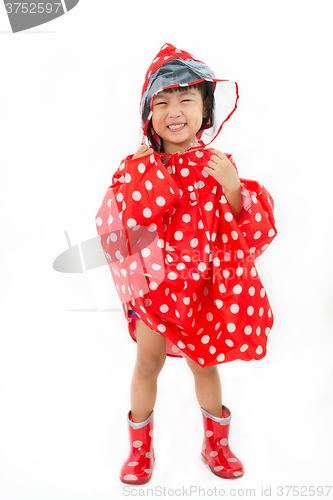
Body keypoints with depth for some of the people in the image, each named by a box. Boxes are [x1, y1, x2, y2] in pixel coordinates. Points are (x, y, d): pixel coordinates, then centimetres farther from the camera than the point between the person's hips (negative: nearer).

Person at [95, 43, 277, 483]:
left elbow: (250, 232, -6)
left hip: (205, 283, 1)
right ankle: (140, 448, 37)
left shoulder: (218, 166, -6)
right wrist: (139, 186, -23)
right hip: (155, 281, 0)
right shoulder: (138, 166, -8)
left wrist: (233, 188, -22)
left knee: (204, 364, 16)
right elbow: (113, 230, -12)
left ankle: (216, 444, 42)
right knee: (148, 364, 12)